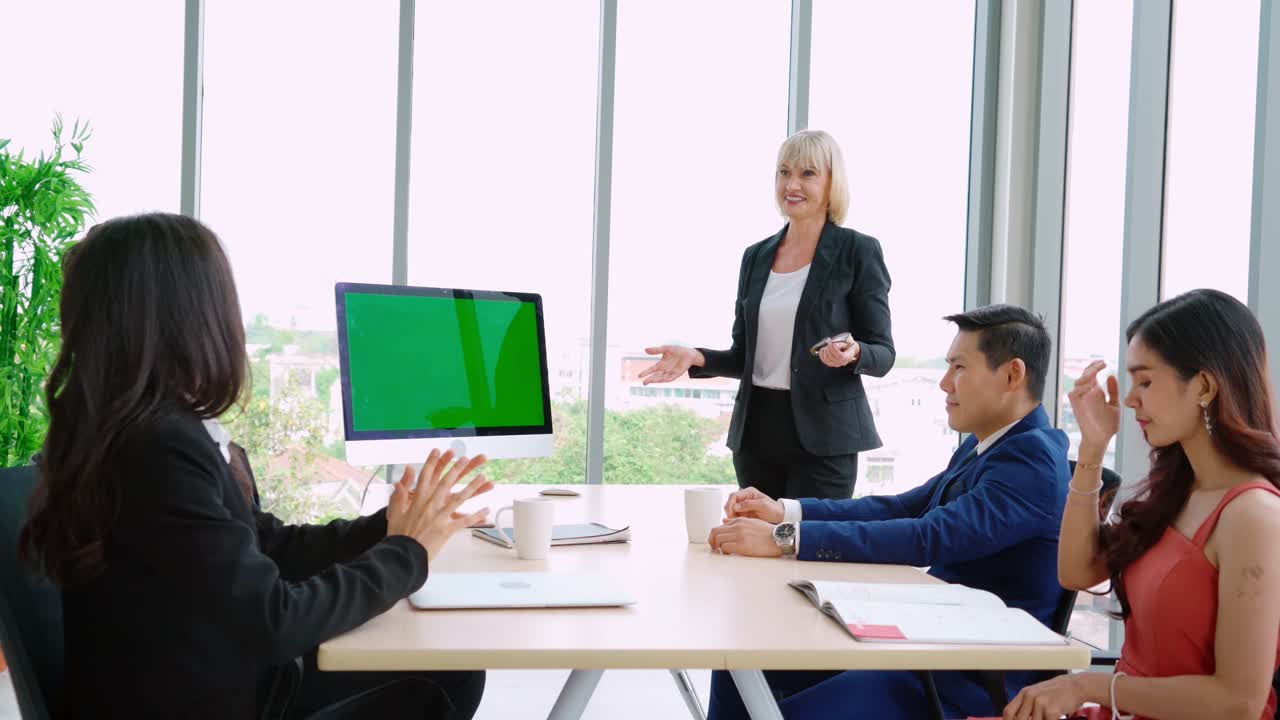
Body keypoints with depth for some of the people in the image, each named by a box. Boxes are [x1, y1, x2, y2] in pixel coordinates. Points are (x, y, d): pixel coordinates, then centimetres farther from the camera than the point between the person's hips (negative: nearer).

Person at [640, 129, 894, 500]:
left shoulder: (858, 251, -2)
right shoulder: (756, 256, 11)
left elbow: (883, 354, -3)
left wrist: (852, 353, -24)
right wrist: (696, 358, -4)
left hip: (821, 436, -4)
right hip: (756, 429, 5)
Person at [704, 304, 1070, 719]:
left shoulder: (1032, 459, -19)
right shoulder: (985, 446, 11)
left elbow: (928, 539, -29)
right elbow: (903, 509, 14)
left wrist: (784, 539, -30)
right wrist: (786, 512, 1)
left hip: (972, 682, -9)